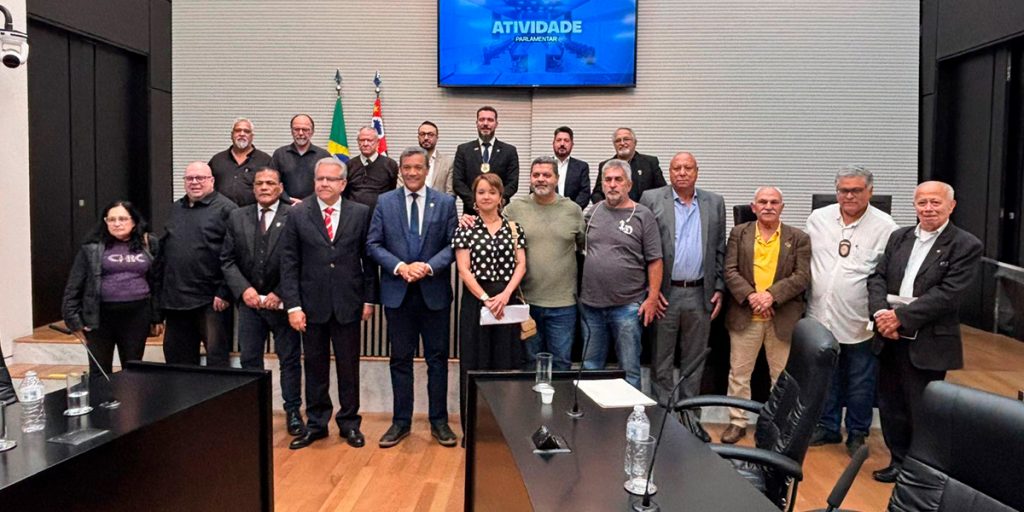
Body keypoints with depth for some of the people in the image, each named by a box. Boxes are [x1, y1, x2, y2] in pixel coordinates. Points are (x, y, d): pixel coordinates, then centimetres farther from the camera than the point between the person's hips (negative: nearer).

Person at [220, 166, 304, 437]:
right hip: (249, 301, 4)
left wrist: (280, 294, -14)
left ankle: (293, 411, 19)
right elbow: (227, 260, 6)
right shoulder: (237, 217, 7)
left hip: (282, 303, -3)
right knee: (249, 360, 11)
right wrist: (243, 289, -7)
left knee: (290, 359, 7)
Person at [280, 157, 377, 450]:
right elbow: (289, 263, 0)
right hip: (312, 304, 1)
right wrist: (293, 305, -6)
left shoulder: (360, 213, 2)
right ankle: (316, 423, 25)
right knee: (315, 367, 11)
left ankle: (349, 423, 24)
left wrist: (369, 299, 0)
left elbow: (368, 258, 3)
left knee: (349, 367, 9)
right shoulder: (297, 215, 2)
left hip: (348, 304, 0)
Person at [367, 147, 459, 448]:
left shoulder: (445, 202, 3)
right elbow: (373, 244, 1)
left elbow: (453, 244, -1)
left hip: (434, 292, 0)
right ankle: (401, 422, 20)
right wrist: (399, 267, -14)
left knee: (437, 358, 7)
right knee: (400, 359, 9)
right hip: (397, 293, 1)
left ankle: (439, 422, 19)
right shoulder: (384, 202, 5)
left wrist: (428, 267, -16)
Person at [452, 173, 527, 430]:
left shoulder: (514, 228, 8)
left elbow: (521, 265, 3)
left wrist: (505, 295, -12)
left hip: (507, 301, 2)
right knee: (474, 363, 2)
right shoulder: (465, 229, 2)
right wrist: (486, 299, -13)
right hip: (475, 301, -1)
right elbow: (464, 269, -4)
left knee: (506, 362, 4)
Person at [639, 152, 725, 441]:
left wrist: (719, 289, 4)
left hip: (700, 294, 3)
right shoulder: (651, 200, -1)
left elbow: (720, 250, 10)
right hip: (664, 293, -2)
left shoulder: (714, 203, 9)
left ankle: (689, 417, 24)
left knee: (693, 362, 12)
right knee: (661, 363, 6)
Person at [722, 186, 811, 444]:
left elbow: (802, 276, -4)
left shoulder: (799, 238, 5)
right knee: (739, 372, 7)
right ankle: (737, 422, 19)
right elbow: (730, 271, -2)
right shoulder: (739, 233, 6)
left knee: (782, 375, 10)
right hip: (745, 316, 1)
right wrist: (750, 296, -16)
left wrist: (772, 294, -17)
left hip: (783, 317, 0)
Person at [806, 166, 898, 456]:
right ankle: (827, 427, 32)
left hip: (860, 321, -3)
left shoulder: (884, 226, -9)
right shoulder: (818, 218, 2)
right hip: (821, 316, 3)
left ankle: (857, 434, 27)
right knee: (825, 377, 16)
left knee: (860, 382, 10)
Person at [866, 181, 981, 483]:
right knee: (891, 406, 15)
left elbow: (948, 294, -16)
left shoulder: (966, 246, -6)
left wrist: (901, 317, -18)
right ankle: (899, 461, 32)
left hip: (928, 343, -5)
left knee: (922, 412, 6)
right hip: (890, 338, 5)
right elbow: (877, 278, 6)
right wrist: (881, 313, -12)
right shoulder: (899, 237, 10)